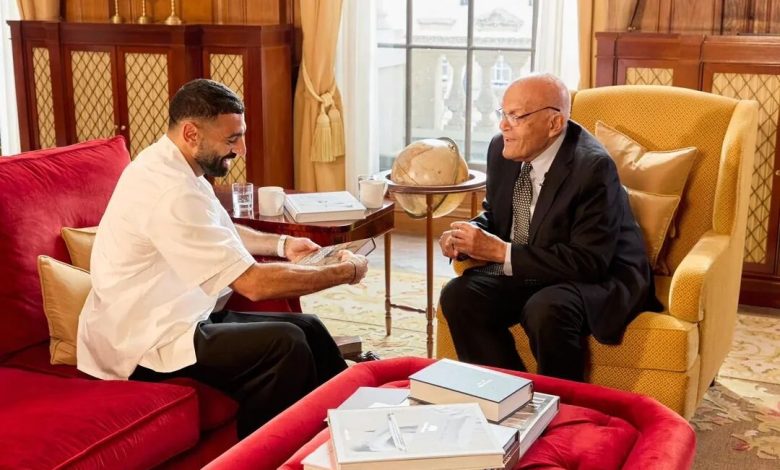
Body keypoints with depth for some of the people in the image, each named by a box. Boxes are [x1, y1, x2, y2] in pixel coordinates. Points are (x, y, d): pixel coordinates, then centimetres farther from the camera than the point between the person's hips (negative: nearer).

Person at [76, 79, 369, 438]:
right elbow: (254, 284, -29)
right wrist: (345, 272, -18)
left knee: (306, 328, 3)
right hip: (147, 345, -10)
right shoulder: (171, 192, -28)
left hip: (177, 320, 10)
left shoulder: (169, 166, 5)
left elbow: (222, 233, 24)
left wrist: (281, 244, 9)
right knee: (286, 344, -21)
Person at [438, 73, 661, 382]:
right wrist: (472, 234, -10)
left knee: (546, 310, -35)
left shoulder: (592, 167, -25)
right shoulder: (502, 150, -3)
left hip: (600, 278, -7)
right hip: (525, 271, 7)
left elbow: (589, 261, -28)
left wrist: (502, 251, -28)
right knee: (458, 295, -15)